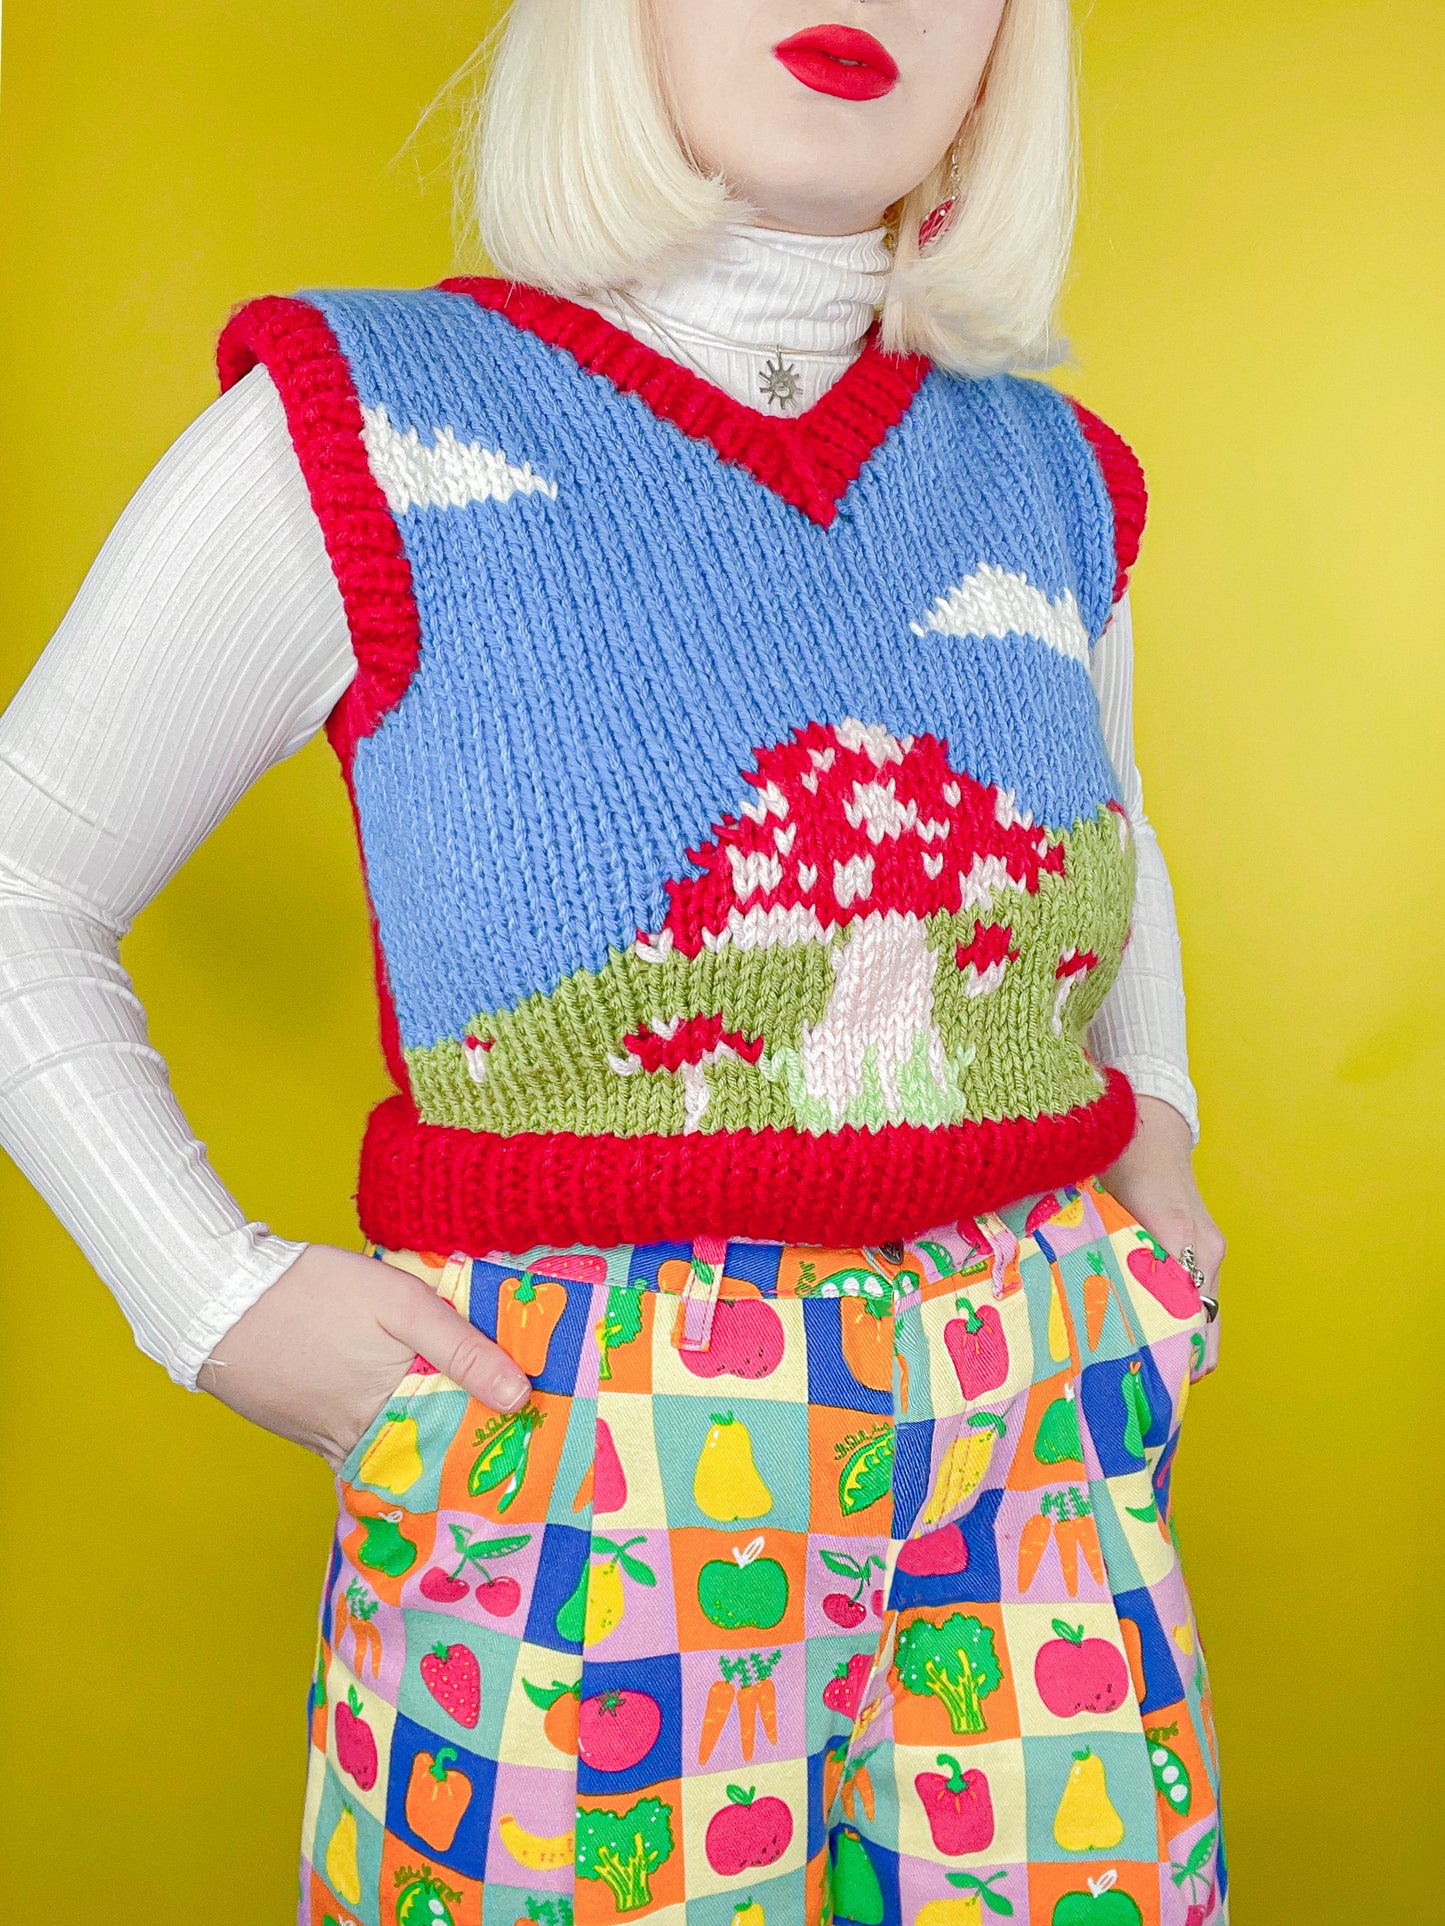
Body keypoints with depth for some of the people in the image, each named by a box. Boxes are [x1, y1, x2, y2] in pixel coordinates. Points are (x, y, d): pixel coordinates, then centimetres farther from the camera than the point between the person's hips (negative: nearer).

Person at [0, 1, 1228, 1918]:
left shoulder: (1044, 480, 6)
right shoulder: (360, 437, -7)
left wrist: (1153, 1118, 11)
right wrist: (217, 1303, -8)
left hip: (1038, 1473, 4)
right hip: (565, 1510, -3)